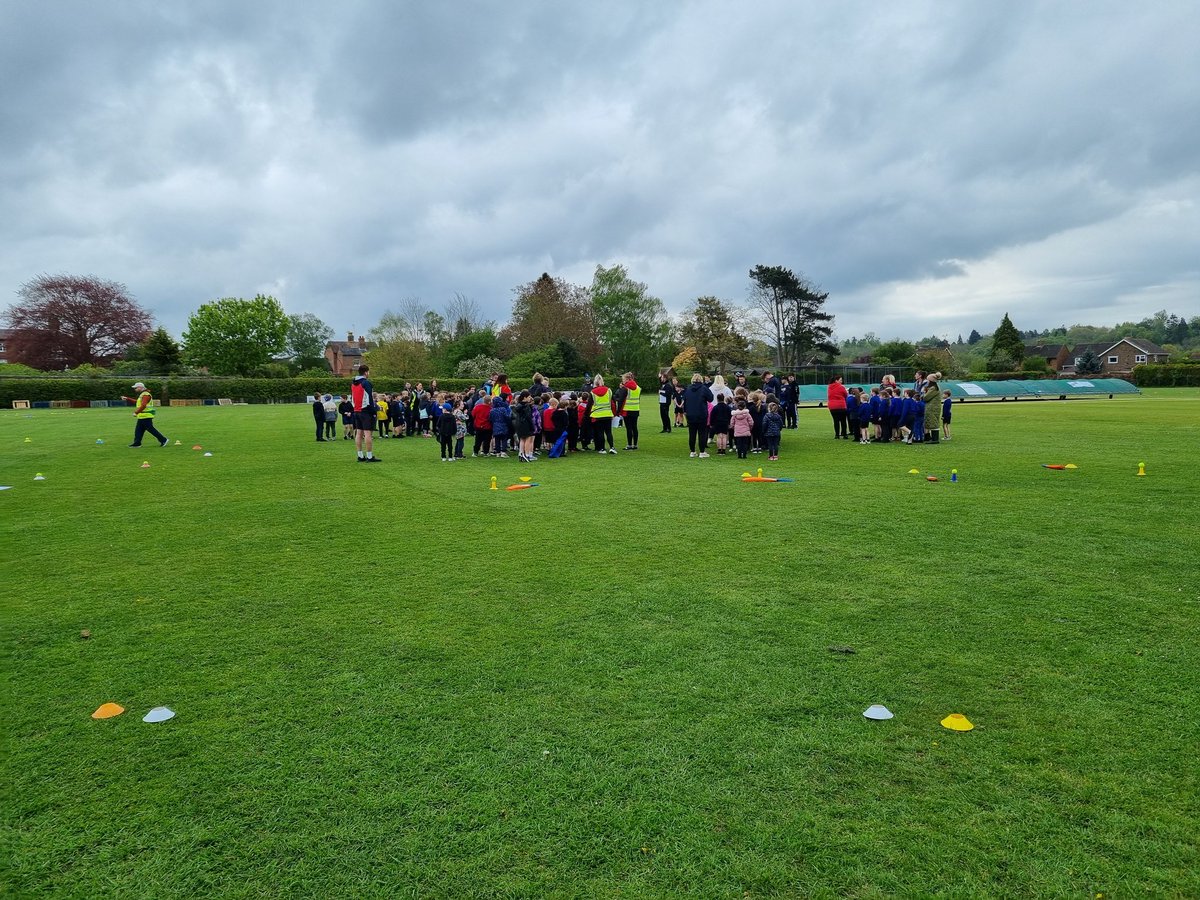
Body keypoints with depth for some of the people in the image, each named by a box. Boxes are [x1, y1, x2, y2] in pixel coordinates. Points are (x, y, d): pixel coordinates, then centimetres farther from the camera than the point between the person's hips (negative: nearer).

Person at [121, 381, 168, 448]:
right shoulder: (142, 395, 19)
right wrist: (127, 398, 27)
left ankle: (163, 440, -7)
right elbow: (136, 402, 30)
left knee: (150, 429, -10)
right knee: (138, 430, 11)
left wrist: (136, 412, -24)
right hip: (142, 416, 11)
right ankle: (137, 443, 16)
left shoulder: (146, 395, -16)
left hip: (146, 416, -11)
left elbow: (143, 405, -25)